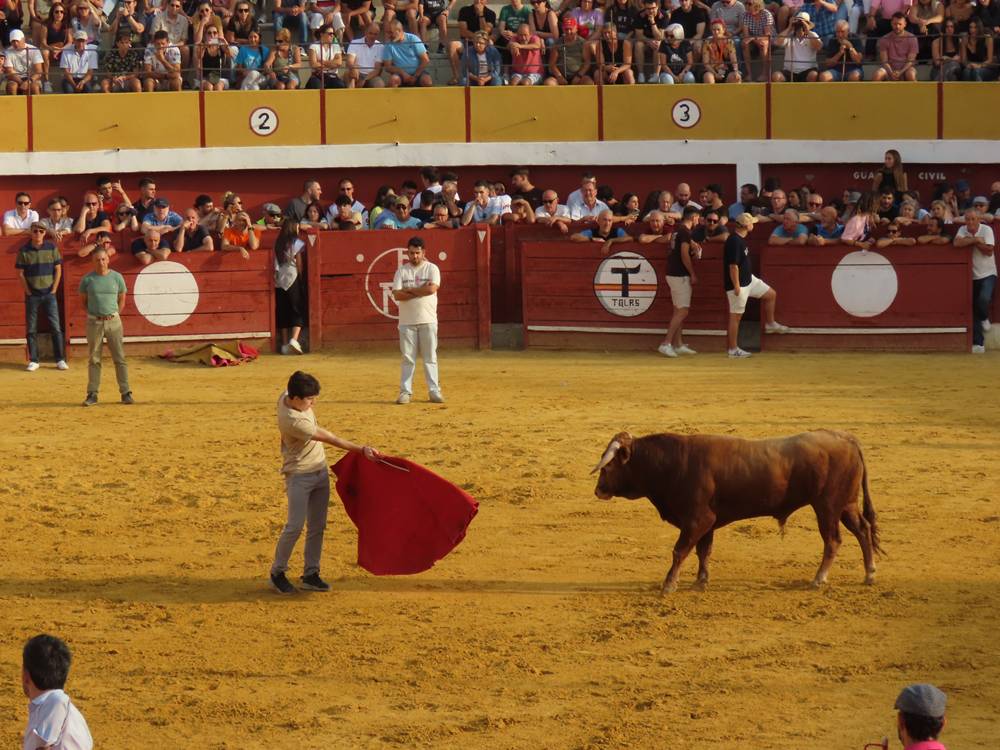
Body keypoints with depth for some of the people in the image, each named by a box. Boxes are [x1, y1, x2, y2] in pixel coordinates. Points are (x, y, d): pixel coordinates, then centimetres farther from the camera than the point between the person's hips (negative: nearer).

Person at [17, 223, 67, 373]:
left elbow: (58, 270, 4)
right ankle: (33, 361, 8)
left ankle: (60, 360, 2)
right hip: (32, 295, 0)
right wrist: (28, 291, -3)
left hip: (49, 293, 0)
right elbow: (21, 273, 2)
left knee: (55, 327, -3)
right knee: (31, 328, 2)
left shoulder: (51, 248, 1)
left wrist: (54, 290, -1)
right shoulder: (24, 251, -1)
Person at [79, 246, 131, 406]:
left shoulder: (117, 277, 3)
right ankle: (92, 394, 9)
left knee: (120, 358, 0)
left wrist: (115, 315, 4)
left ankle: (125, 393, 4)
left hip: (113, 321, 0)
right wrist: (91, 314, -1)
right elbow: (84, 301, 10)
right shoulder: (87, 279, 1)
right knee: (94, 359, 4)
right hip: (94, 322, 0)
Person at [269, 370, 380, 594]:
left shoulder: (286, 396, -6)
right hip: (299, 476, -9)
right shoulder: (294, 422, -30)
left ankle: (310, 574, 16)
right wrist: (362, 449, -23)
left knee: (317, 526, 9)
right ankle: (277, 573, 8)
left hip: (320, 472, 9)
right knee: (295, 526, -8)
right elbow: (330, 439, -26)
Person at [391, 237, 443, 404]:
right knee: (408, 358, 2)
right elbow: (397, 295, -6)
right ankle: (405, 391, 4)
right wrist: (420, 292, -12)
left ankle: (434, 391, 2)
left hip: (428, 320, -1)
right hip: (407, 321, 1)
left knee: (430, 357, 1)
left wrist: (410, 290, -7)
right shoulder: (401, 271, 7)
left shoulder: (432, 269, 3)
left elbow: (432, 288, -14)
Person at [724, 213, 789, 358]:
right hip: (739, 283, -10)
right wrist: (736, 286, -25)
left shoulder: (741, 239, 7)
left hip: (749, 280, 10)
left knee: (771, 294, 15)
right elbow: (733, 266, -26)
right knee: (736, 316, -3)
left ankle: (770, 324, 30)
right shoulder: (734, 242, -24)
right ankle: (733, 350, 4)